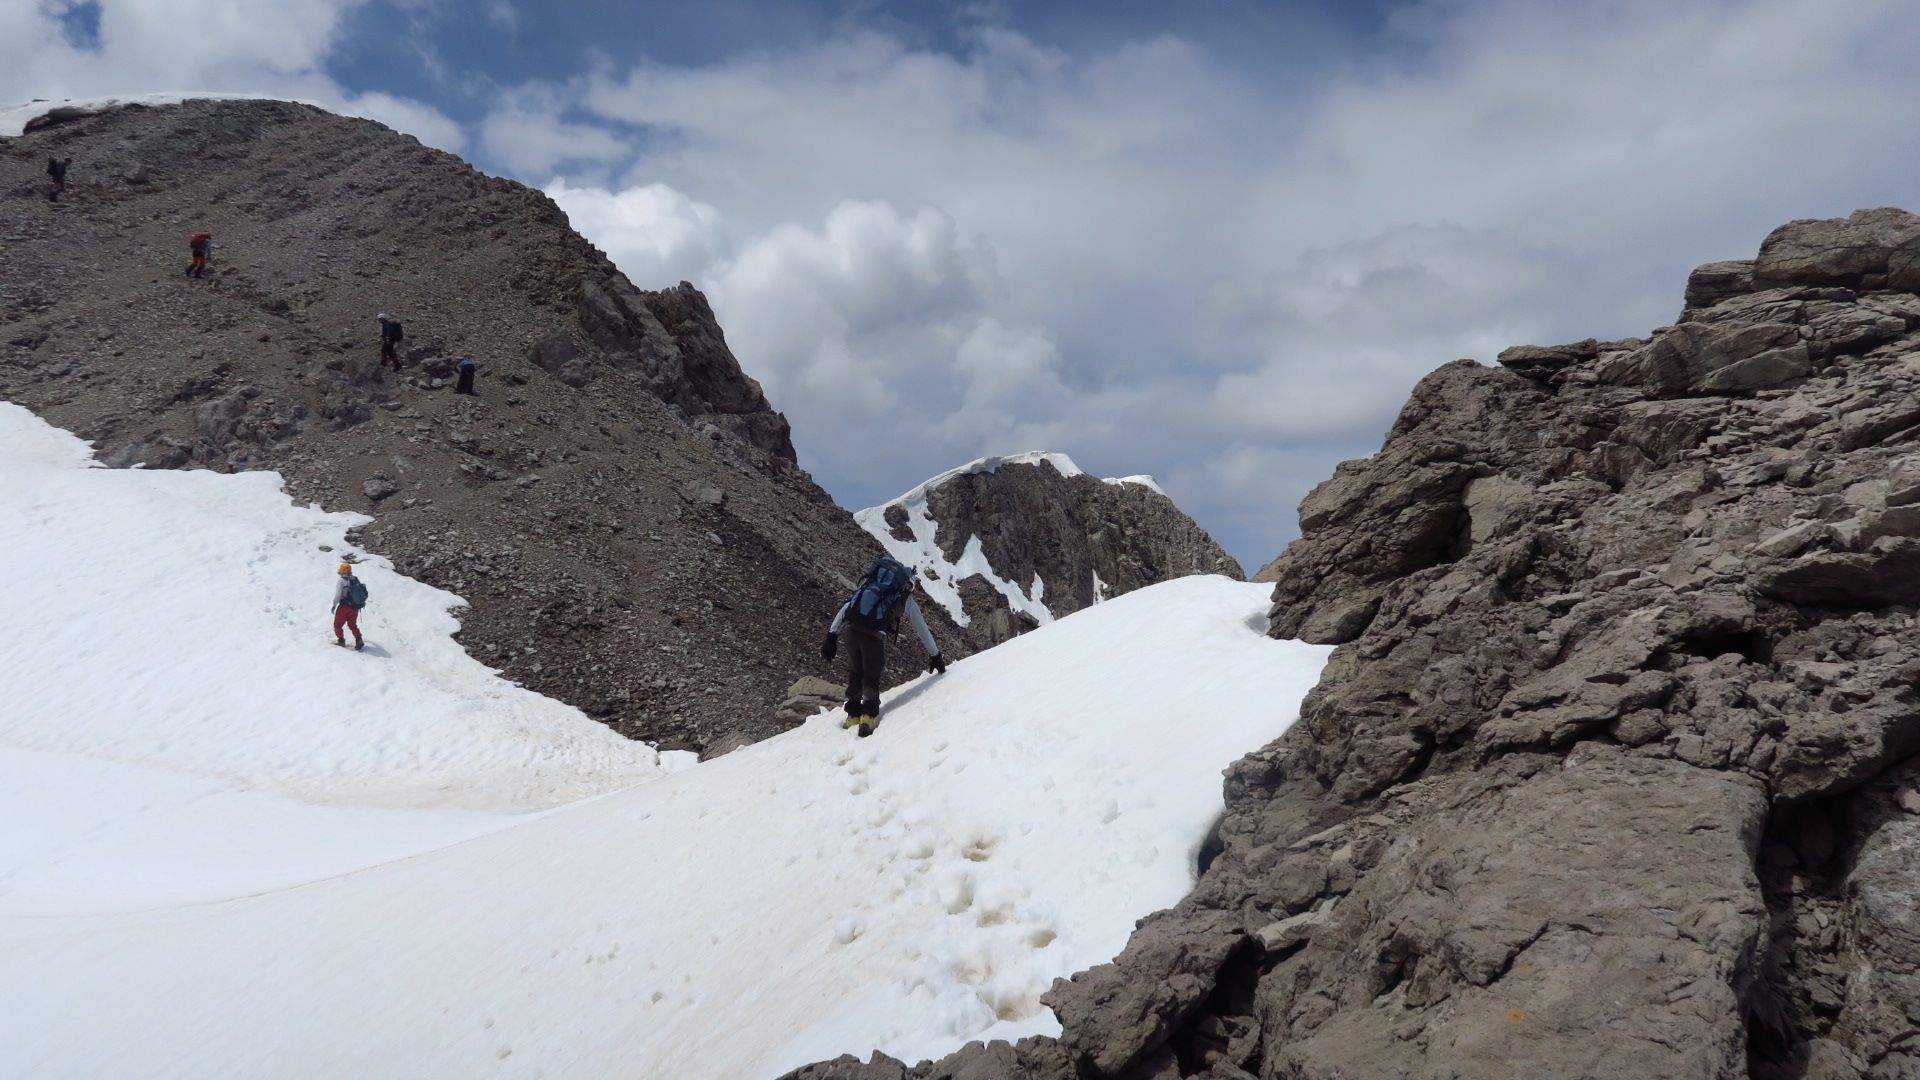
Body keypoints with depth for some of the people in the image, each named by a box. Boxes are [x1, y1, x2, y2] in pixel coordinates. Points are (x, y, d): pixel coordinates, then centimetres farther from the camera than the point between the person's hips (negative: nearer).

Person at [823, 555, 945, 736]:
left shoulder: (867, 584, 31)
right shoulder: (906, 599, 24)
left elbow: (844, 608, 21)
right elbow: (923, 630, 31)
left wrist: (831, 637, 18)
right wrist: (935, 656, 42)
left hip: (852, 626, 3)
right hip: (874, 633, -3)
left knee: (855, 672, 22)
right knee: (872, 676, 14)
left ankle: (853, 714, 21)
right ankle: (869, 715, -1)